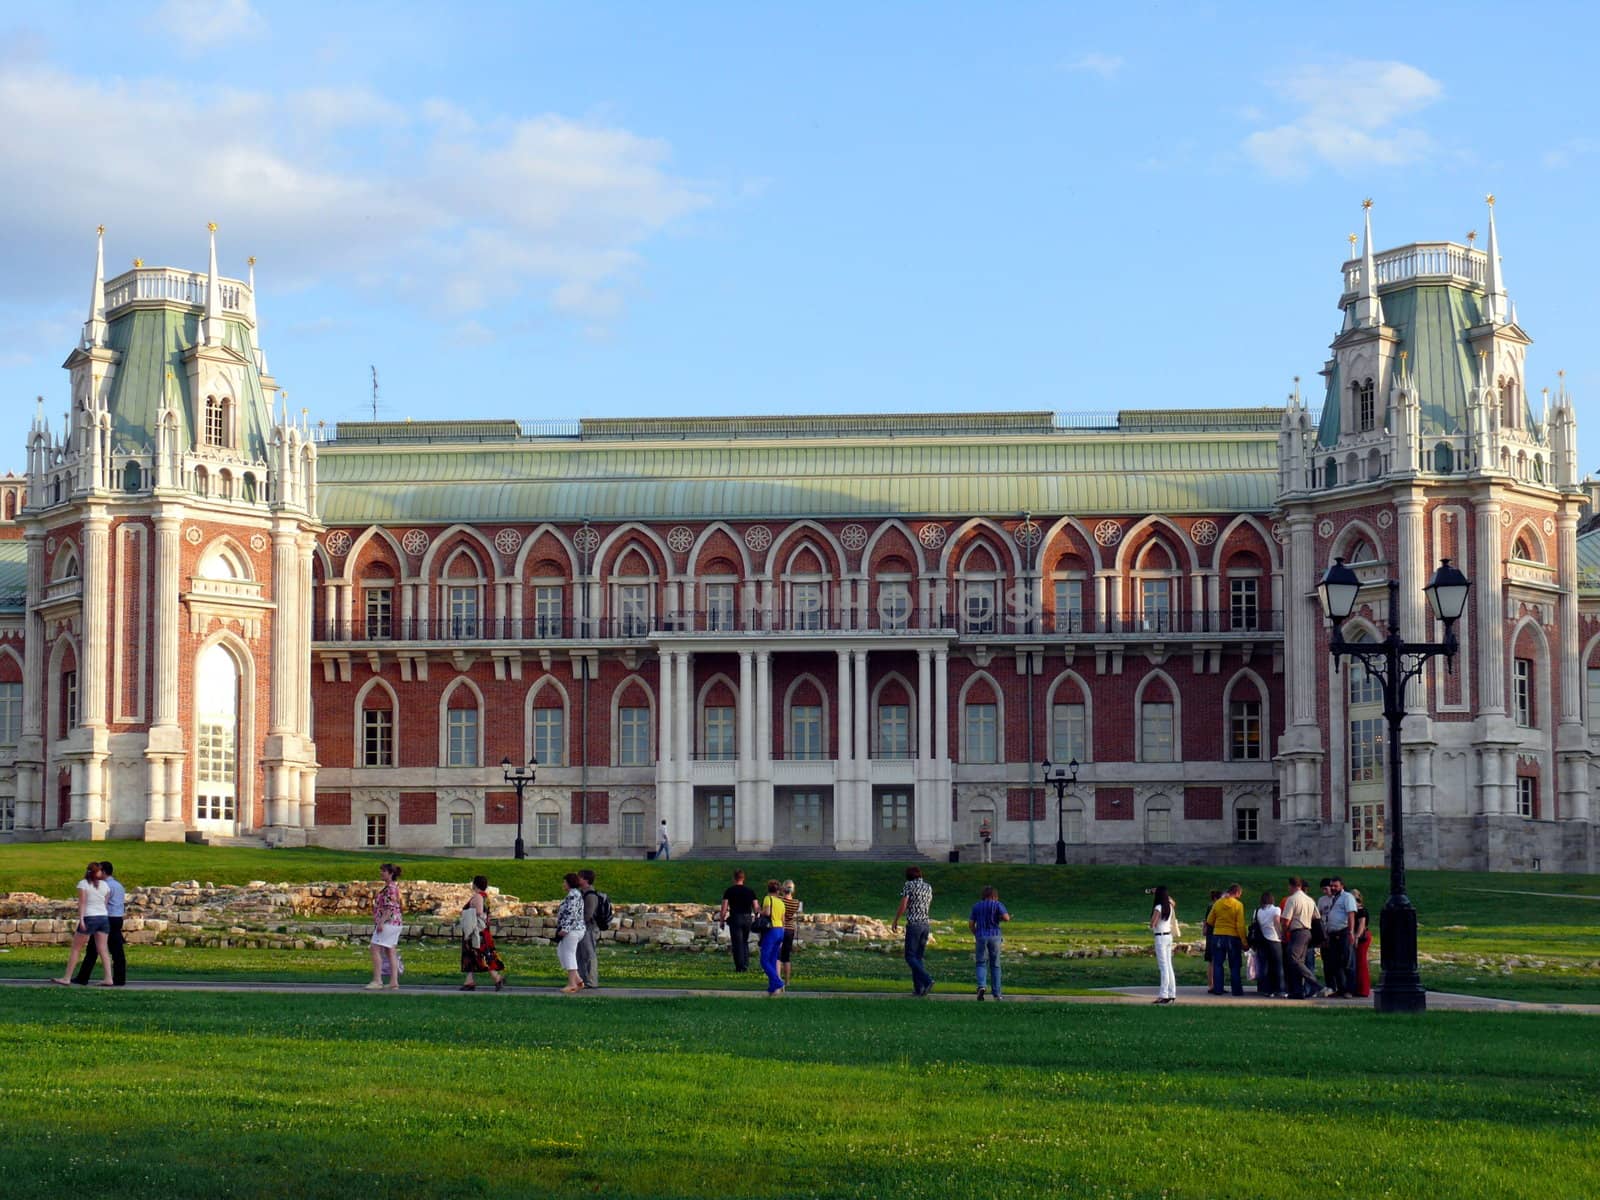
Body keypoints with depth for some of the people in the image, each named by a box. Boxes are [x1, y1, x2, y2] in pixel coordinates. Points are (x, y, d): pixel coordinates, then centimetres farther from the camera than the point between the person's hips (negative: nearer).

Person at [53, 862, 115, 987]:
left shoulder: (83, 883, -2)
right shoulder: (104, 885, 9)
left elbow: (82, 902, -11)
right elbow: (106, 902, 6)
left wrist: (81, 919, -17)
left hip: (89, 917, -4)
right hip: (103, 917, 4)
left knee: (76, 949, 2)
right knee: (102, 949, 3)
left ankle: (67, 978, 1)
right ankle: (109, 979, -5)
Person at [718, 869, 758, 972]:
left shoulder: (729, 891, -2)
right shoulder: (750, 891, 6)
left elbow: (724, 907, -7)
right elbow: (756, 907, 4)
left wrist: (721, 920, 0)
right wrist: (756, 917, 16)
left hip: (735, 918, -3)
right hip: (748, 918, 3)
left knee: (737, 943, 1)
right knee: (745, 942, 17)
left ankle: (740, 967, -3)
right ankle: (746, 965, 10)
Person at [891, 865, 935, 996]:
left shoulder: (909, 885, -5)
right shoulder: (928, 887, 13)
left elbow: (903, 905, -10)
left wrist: (895, 920, 1)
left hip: (913, 924, -6)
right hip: (925, 924, 6)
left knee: (910, 957, -3)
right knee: (918, 957, 12)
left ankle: (927, 980, -21)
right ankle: (918, 988, 6)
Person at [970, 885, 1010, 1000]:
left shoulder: (976, 906, 7)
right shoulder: (997, 905, 1)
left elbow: (970, 924, 4)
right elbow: (1006, 917, -14)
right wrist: (999, 918, 10)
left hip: (981, 937, 0)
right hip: (995, 937, 0)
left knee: (981, 964, 3)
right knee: (995, 965, 10)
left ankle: (981, 985, -23)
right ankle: (996, 993, 11)